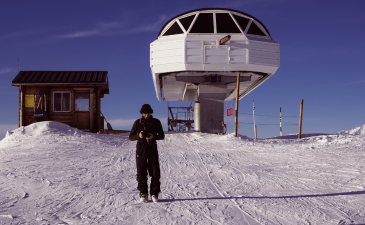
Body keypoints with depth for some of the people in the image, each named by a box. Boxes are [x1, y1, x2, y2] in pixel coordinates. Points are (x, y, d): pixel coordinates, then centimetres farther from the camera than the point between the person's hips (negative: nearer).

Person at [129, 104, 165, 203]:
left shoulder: (156, 122, 2)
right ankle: (143, 193, 11)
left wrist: (153, 136, -15)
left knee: (155, 172, -2)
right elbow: (131, 137, 4)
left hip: (152, 149, 0)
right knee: (141, 172, -1)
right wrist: (139, 136, -18)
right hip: (141, 149, 0)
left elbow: (162, 135, 5)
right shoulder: (137, 122, 2)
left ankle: (154, 194, 8)